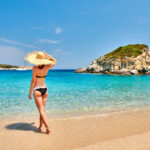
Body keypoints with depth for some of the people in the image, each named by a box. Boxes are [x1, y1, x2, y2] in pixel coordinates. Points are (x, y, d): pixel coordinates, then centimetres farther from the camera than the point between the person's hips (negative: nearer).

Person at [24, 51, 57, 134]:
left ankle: (47, 127, -9)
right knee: (42, 109, 13)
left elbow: (33, 81, -12)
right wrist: (46, 54, 9)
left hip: (37, 90, -5)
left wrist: (29, 93, -4)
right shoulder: (47, 67, -2)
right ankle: (40, 127, 22)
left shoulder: (35, 68, -13)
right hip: (45, 89, 5)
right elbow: (54, 61, 17)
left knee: (41, 110, -2)